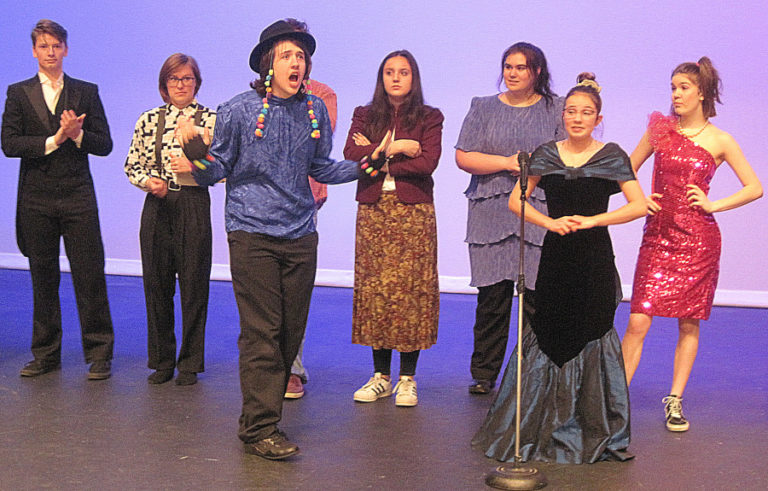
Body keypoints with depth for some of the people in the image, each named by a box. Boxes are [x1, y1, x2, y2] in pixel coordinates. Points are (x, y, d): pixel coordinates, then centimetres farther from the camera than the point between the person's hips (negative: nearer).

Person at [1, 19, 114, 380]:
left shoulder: (86, 92, 9)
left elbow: (104, 145, 5)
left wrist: (77, 134, -14)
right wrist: (54, 139, -11)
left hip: (78, 198, -1)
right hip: (36, 199, 1)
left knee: (89, 276, -3)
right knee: (43, 279, 8)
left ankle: (99, 354, 6)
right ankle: (46, 354, 18)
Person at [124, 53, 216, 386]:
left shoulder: (211, 119, 3)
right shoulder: (149, 120, 9)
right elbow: (132, 166, 11)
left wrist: (194, 165, -14)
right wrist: (149, 181, -8)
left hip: (194, 206, -2)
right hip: (157, 206, 2)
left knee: (193, 283, 1)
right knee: (156, 282, 5)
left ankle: (190, 363, 13)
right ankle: (162, 361, 19)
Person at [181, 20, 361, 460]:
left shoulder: (315, 110, 8)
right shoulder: (239, 110, -3)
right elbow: (218, 169, 1)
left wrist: (362, 165, 7)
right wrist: (198, 159, -20)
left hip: (301, 235, 5)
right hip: (252, 233, -4)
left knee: (292, 331, 7)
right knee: (262, 333, -7)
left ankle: (260, 414, 23)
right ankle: (260, 428, 1)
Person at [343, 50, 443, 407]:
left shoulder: (429, 118, 7)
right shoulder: (364, 116, 13)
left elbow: (427, 163, -9)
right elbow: (350, 155, -4)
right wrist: (394, 148, -9)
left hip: (413, 212, -2)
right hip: (373, 211, 2)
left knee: (410, 290, -4)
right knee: (375, 288, 1)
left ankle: (407, 378, 5)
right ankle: (381, 376, 11)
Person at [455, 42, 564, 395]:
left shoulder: (556, 109, 10)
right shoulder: (484, 108, 13)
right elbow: (464, 157, 3)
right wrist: (507, 163, -6)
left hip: (541, 215, -1)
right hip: (490, 216, 1)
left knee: (537, 296, -5)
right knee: (491, 296, 1)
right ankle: (484, 373, 13)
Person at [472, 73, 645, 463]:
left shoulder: (611, 156, 1)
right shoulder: (546, 154, 6)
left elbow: (639, 205, -3)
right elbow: (515, 200, 5)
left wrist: (593, 220, -12)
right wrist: (551, 222, -9)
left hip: (595, 257, -1)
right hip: (556, 255, 2)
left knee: (591, 333, -1)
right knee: (549, 333, 2)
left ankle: (593, 427, 13)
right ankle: (544, 426, 15)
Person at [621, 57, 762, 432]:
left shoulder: (719, 141, 1)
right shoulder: (660, 130, 7)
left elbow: (754, 188, 3)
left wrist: (712, 204, -6)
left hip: (698, 239, -1)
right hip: (658, 235, 1)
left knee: (689, 324, 5)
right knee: (638, 320, -7)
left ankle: (675, 401, 16)